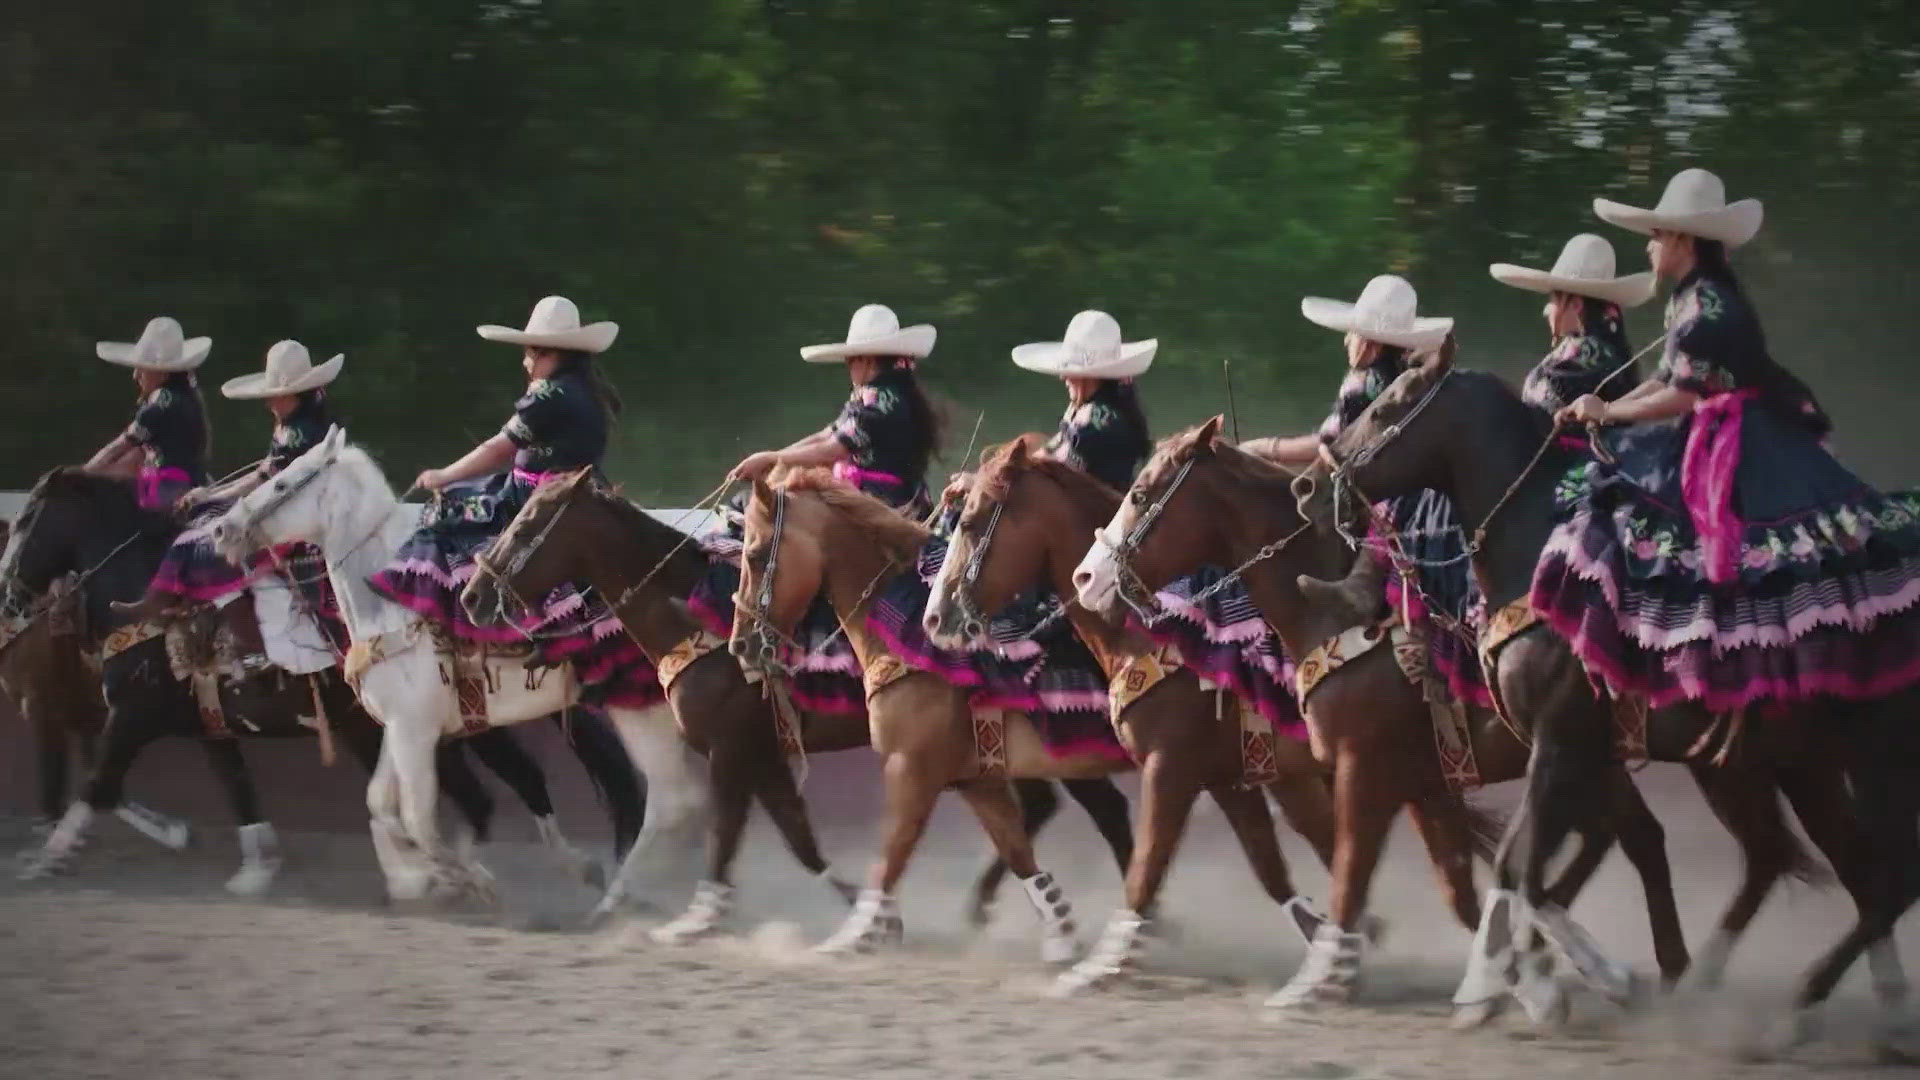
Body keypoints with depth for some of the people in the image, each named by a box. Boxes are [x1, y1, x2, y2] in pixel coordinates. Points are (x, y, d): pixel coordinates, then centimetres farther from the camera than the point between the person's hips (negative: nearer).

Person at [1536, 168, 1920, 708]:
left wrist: (1608, 413, -8)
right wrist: (1596, 411, 8)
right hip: (1710, 440, 11)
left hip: (1733, 446, -11)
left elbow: (1681, 397, -17)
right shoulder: (1692, 299, 14)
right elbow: (1665, 379, 15)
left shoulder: (1706, 304, -17)